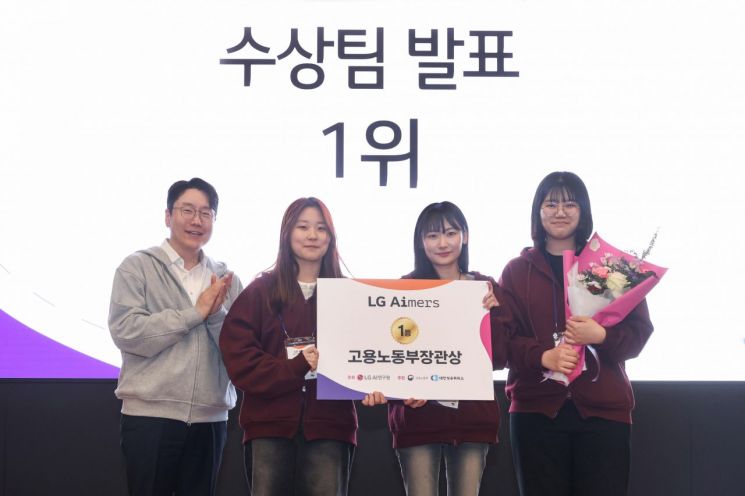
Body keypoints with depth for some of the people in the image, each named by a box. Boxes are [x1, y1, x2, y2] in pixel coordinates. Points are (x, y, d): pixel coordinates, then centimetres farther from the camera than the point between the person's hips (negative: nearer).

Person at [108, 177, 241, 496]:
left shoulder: (225, 279, 10)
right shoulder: (138, 266, -1)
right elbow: (126, 332, -13)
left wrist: (218, 314, -12)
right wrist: (195, 312, -11)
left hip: (210, 418, 4)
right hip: (150, 415, -4)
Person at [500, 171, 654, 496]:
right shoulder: (517, 270, 10)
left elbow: (639, 331, 4)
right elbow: (502, 338, 3)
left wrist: (601, 336, -17)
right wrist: (543, 356, -16)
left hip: (603, 408, 0)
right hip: (536, 409, 0)